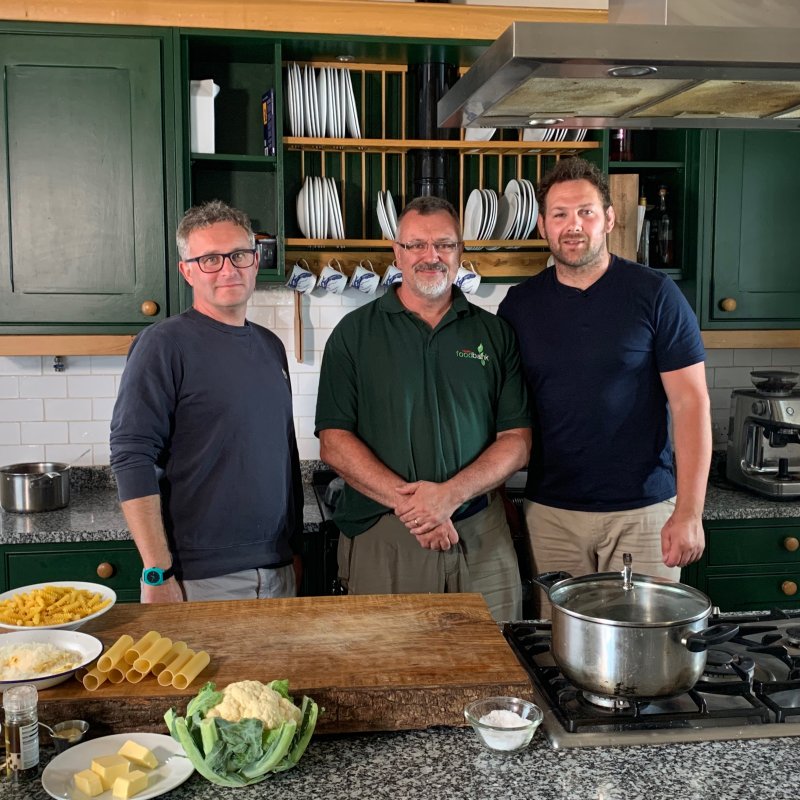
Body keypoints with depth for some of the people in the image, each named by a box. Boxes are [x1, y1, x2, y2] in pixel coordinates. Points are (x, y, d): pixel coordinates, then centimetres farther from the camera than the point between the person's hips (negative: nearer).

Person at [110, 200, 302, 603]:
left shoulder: (270, 346, 10)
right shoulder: (164, 344, -10)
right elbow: (132, 459, -16)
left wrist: (295, 546, 15)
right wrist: (158, 575, -18)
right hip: (198, 582, -6)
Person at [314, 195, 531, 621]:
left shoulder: (494, 333, 8)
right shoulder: (355, 333, 3)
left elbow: (517, 441, 3)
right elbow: (334, 442, -3)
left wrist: (450, 495, -13)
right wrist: (406, 501, -15)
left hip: (481, 540, 2)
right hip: (380, 538, -1)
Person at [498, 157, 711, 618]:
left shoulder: (654, 294, -4)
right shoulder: (520, 305, 4)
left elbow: (691, 403, -6)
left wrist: (689, 512, -12)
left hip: (643, 511, -2)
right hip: (551, 513, 2)